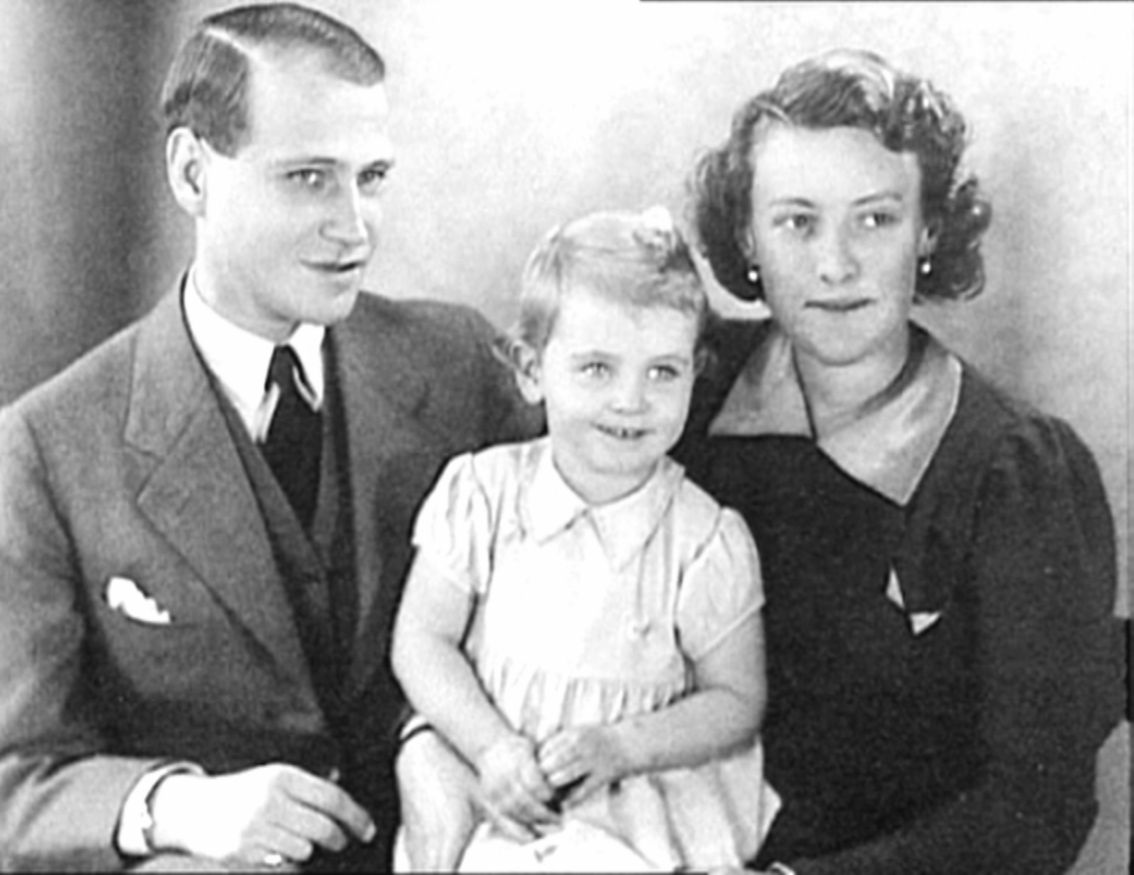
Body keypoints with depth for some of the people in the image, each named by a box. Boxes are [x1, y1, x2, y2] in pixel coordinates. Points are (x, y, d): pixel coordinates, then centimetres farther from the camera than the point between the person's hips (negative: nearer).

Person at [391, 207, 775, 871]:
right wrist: (492, 749, -13)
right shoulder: (482, 494, -2)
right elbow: (422, 640, 1)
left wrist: (622, 747, -14)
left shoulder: (708, 542, -6)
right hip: (493, 787, 2)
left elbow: (737, 703, 1)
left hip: (641, 812, -2)